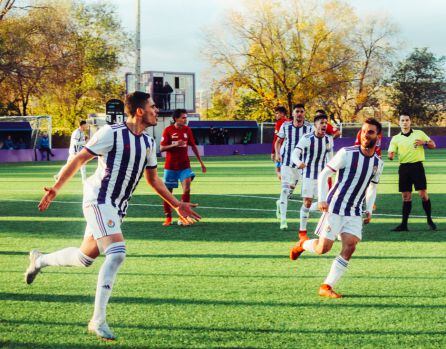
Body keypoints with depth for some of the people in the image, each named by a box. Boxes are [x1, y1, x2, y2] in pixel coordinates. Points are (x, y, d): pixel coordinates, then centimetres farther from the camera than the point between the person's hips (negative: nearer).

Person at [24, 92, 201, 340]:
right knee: (117, 253, -22)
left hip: (118, 207, 8)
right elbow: (79, 159, -8)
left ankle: (40, 260, 42)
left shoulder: (148, 142, 11)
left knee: (85, 258, 14)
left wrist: (177, 205, 20)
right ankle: (98, 320, -18)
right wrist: (56, 189, -10)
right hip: (99, 200, -8)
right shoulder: (112, 133, -12)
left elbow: (153, 179, 24)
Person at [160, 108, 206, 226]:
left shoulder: (187, 130, 2)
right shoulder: (168, 130, -8)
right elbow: (162, 148, -10)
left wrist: (201, 162, 13)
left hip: (184, 165, 2)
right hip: (170, 166, -2)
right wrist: (175, 144, -25)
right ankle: (168, 218, 21)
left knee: (187, 189, -15)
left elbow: (193, 146, 11)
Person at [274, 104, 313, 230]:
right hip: (286, 161, -2)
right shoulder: (285, 126, -4)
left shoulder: (309, 128, -5)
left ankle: (280, 203, 47)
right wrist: (277, 153, -10)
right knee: (285, 189, -12)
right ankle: (283, 219, -12)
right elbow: (278, 141, 7)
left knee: (291, 188, 16)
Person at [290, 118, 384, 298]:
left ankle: (326, 287, -6)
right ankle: (302, 245, 29)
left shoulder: (378, 162, 7)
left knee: (350, 246, -13)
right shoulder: (347, 153, -11)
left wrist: (369, 210, 12)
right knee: (324, 248, -7)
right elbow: (323, 174, -7)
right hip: (335, 207, -5)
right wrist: (322, 200, -16)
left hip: (355, 212, 5)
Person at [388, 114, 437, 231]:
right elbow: (391, 153, -2)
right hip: (404, 168, 2)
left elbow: (433, 145, 11)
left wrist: (424, 142, -11)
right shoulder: (396, 138, 7)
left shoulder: (419, 133, 6)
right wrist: (391, 155, -27)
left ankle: (430, 221, 7)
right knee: (406, 196, 2)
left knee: (423, 194, -7)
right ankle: (404, 224, 5)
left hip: (417, 166, -1)